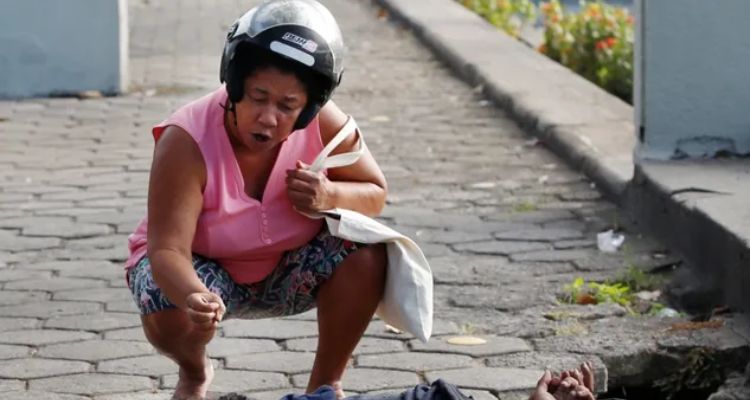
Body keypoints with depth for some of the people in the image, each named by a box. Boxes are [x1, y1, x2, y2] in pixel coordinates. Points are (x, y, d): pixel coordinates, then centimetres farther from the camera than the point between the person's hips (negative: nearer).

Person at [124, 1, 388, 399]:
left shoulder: (325, 125, -22)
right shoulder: (187, 141, -33)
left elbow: (375, 194, -6)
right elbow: (167, 248, -37)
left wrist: (332, 197, -31)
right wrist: (193, 296, -60)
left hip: (287, 269, 3)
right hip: (197, 265, -2)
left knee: (366, 252, -24)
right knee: (171, 312, -35)